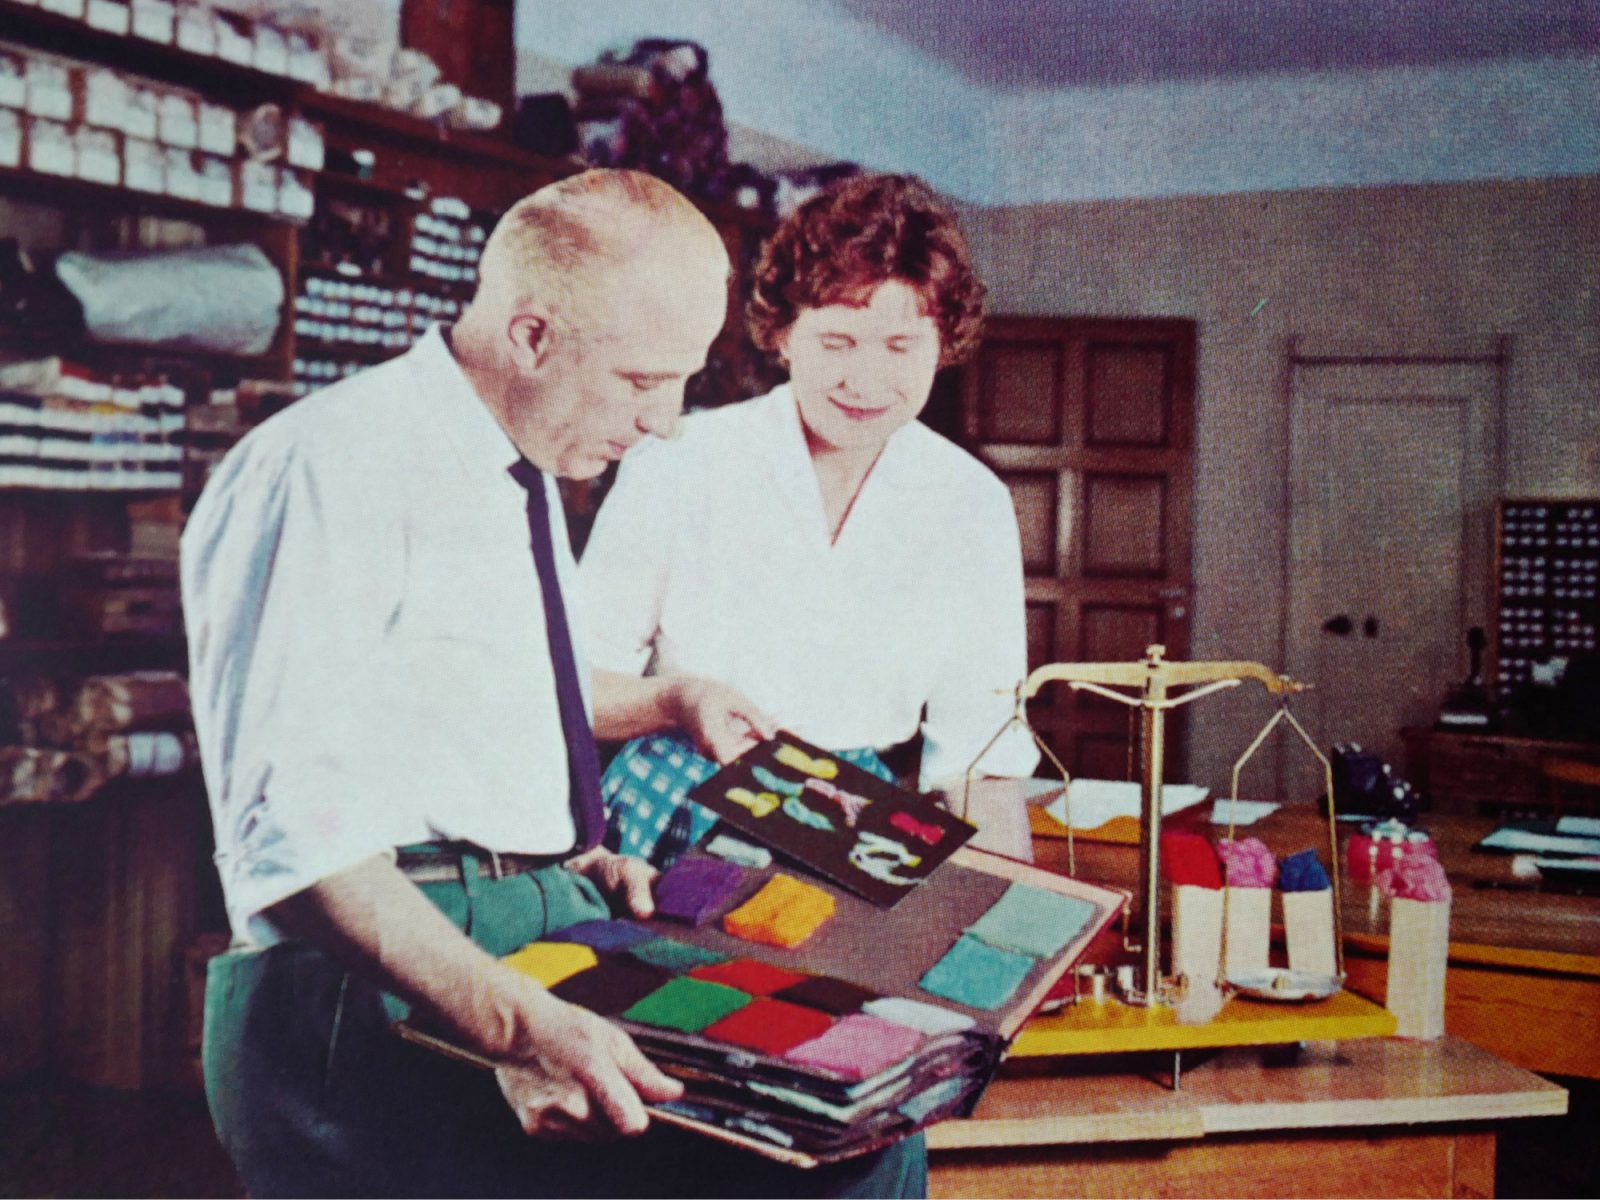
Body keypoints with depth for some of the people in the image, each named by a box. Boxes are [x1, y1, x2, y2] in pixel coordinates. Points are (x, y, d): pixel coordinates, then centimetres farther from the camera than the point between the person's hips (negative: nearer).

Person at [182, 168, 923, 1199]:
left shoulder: (531, 481, 18)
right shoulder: (333, 468, -11)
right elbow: (290, 835, -20)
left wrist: (576, 860, 13)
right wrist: (515, 1023, -29)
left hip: (542, 957, 8)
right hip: (383, 1010, -8)